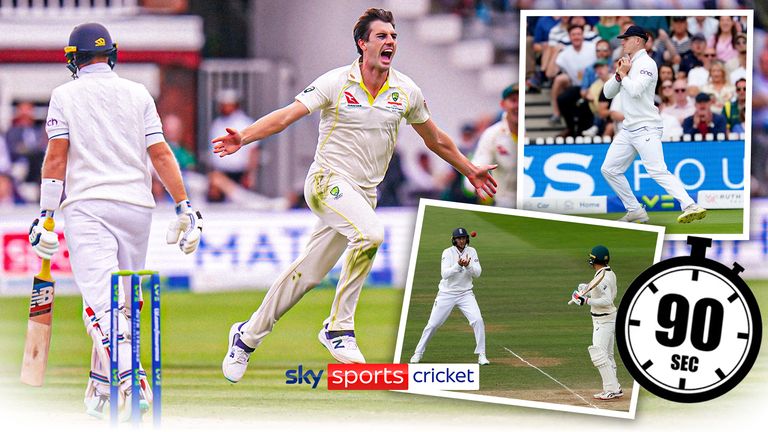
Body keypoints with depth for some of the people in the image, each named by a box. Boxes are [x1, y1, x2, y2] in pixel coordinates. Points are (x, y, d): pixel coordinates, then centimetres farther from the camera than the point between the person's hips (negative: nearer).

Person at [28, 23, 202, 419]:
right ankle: (101, 389, 21)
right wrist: (184, 208, 5)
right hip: (136, 207, 3)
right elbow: (160, 154, 5)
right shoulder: (138, 94, 11)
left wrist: (46, 216, -2)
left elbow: (56, 156, -2)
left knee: (101, 300, -14)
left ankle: (129, 379, -34)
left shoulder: (65, 96, 5)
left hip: (87, 207, -3)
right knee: (122, 301, 16)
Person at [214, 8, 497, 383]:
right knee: (369, 234, -32)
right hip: (328, 180, -5)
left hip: (364, 193, 5)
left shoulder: (406, 91, 5)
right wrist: (243, 137, -27)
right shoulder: (336, 83, -7)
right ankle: (339, 327, -20)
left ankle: (247, 336, 22)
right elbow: (287, 115, -13)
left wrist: (470, 171, 28)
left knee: (306, 274, 5)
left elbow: (436, 140, 20)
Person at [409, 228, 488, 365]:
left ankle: (481, 355, -5)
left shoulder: (471, 252, 0)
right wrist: (458, 265, -35)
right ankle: (418, 353, 16)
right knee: (433, 324, 0)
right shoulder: (448, 253, -10)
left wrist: (468, 266, -26)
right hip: (447, 294, -2)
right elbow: (445, 274, -22)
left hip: (465, 293, 2)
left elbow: (477, 273, -7)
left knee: (478, 320, -14)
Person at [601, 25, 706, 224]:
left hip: (646, 129, -10)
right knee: (609, 169, 8)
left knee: (658, 171, -22)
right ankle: (635, 212, 12)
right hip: (628, 129, 10)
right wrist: (619, 74, 0)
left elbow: (635, 90, -23)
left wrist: (624, 74, -7)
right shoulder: (627, 64, 18)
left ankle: (689, 206, -33)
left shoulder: (647, 64, -9)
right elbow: (608, 93, 16)